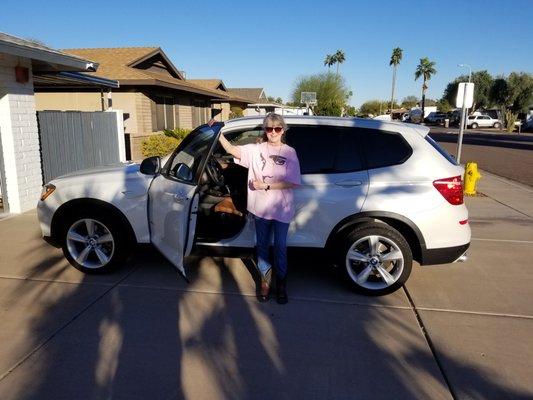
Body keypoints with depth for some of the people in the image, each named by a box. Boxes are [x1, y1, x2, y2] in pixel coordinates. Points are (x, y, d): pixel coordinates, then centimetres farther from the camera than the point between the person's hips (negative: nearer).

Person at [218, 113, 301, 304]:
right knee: (262, 245, 14)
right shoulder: (256, 149, -1)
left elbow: (293, 183, -10)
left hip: (282, 209, -1)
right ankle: (265, 280, 33)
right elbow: (232, 150, -9)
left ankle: (281, 283, 29)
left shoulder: (289, 152, -5)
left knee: (280, 247, 11)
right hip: (261, 207, 2)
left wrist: (266, 185, -16)